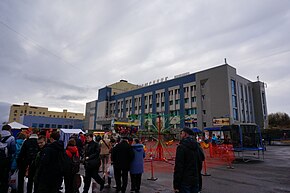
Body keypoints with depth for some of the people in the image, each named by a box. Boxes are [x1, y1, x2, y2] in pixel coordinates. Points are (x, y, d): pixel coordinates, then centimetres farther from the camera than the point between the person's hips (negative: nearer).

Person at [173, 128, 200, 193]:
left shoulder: (181, 146, -17)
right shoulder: (196, 146, 7)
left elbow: (178, 166, -19)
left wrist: (176, 185, -14)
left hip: (185, 181, -7)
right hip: (195, 180, 7)